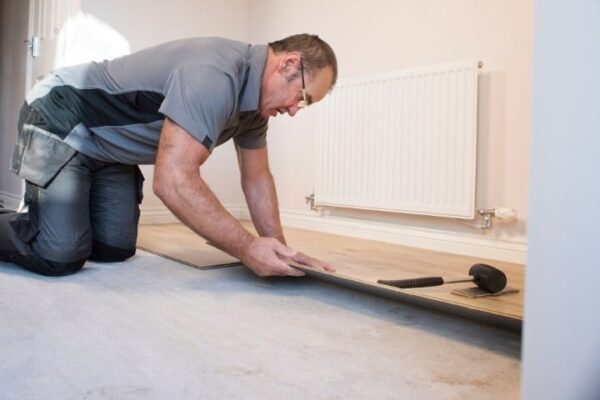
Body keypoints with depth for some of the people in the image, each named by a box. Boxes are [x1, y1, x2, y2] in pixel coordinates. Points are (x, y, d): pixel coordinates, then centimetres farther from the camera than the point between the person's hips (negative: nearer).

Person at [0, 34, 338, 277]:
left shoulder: (256, 100, -2)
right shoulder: (216, 76, -33)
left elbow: (257, 178, 6)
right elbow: (174, 181, -39)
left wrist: (278, 248, -3)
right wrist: (248, 249, -33)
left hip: (110, 146, 9)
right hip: (61, 121, -9)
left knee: (115, 248, 3)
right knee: (60, 254, -20)